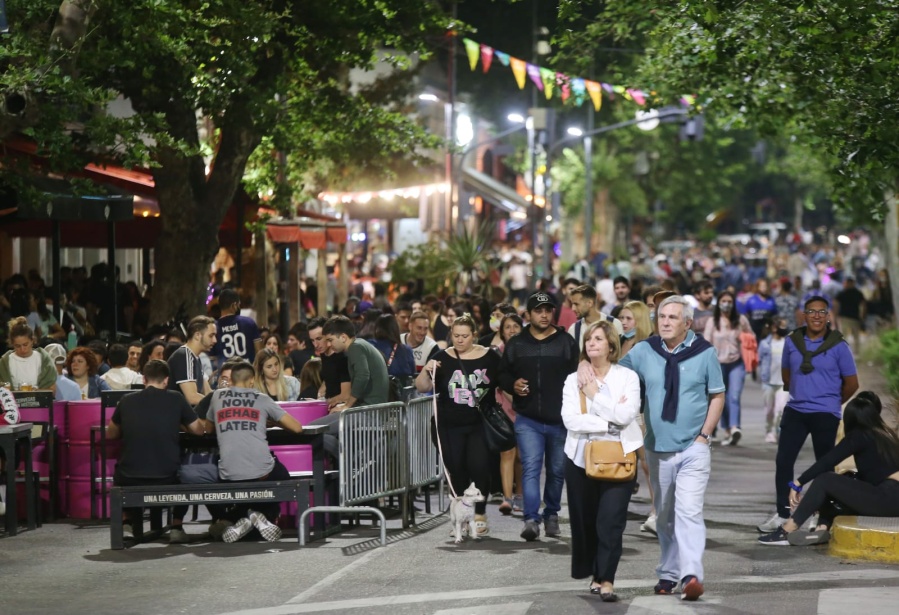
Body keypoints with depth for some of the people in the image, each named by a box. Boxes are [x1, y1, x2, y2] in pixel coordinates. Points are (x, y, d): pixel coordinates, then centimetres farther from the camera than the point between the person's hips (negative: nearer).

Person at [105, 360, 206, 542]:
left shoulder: (127, 401, 4)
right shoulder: (175, 399, 0)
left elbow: (110, 435, 17)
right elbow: (199, 430, 10)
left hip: (130, 479, 1)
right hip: (167, 477, -1)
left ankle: (126, 525, 22)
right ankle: (176, 526, 20)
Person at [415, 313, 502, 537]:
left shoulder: (489, 357, 2)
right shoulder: (442, 359, 2)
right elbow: (422, 387, -1)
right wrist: (426, 371, -19)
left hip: (480, 424, -1)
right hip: (450, 426, 1)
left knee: (479, 467, -10)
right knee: (456, 470, 4)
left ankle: (480, 515, 1)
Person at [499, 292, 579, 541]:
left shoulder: (566, 342, 3)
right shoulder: (516, 344, 7)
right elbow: (502, 374, 14)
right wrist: (512, 384, -9)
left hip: (559, 419, 0)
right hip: (528, 419, 0)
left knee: (557, 470, 11)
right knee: (530, 467, -12)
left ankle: (551, 514, 28)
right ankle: (531, 518, -17)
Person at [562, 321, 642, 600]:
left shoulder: (627, 377, 3)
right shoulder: (574, 380, 7)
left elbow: (626, 415, -12)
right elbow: (570, 419, -8)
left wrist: (595, 395, -9)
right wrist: (608, 423, -13)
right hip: (581, 458, 3)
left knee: (611, 521, -11)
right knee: (585, 521, 7)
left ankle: (606, 580, -10)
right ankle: (595, 574, 22)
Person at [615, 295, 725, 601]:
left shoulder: (704, 352, -2)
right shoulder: (644, 351, 2)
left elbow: (717, 396, 3)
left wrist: (704, 435, -5)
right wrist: (588, 366, -15)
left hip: (693, 449, -3)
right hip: (658, 449, 3)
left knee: (689, 511, -15)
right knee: (664, 515, 11)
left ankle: (691, 575, -21)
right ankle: (668, 574, 22)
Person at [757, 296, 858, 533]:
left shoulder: (838, 346, -8)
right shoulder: (792, 341, 2)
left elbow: (851, 383, 1)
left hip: (825, 415, -3)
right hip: (795, 411, 3)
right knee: (783, 461, 0)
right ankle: (782, 513, 9)